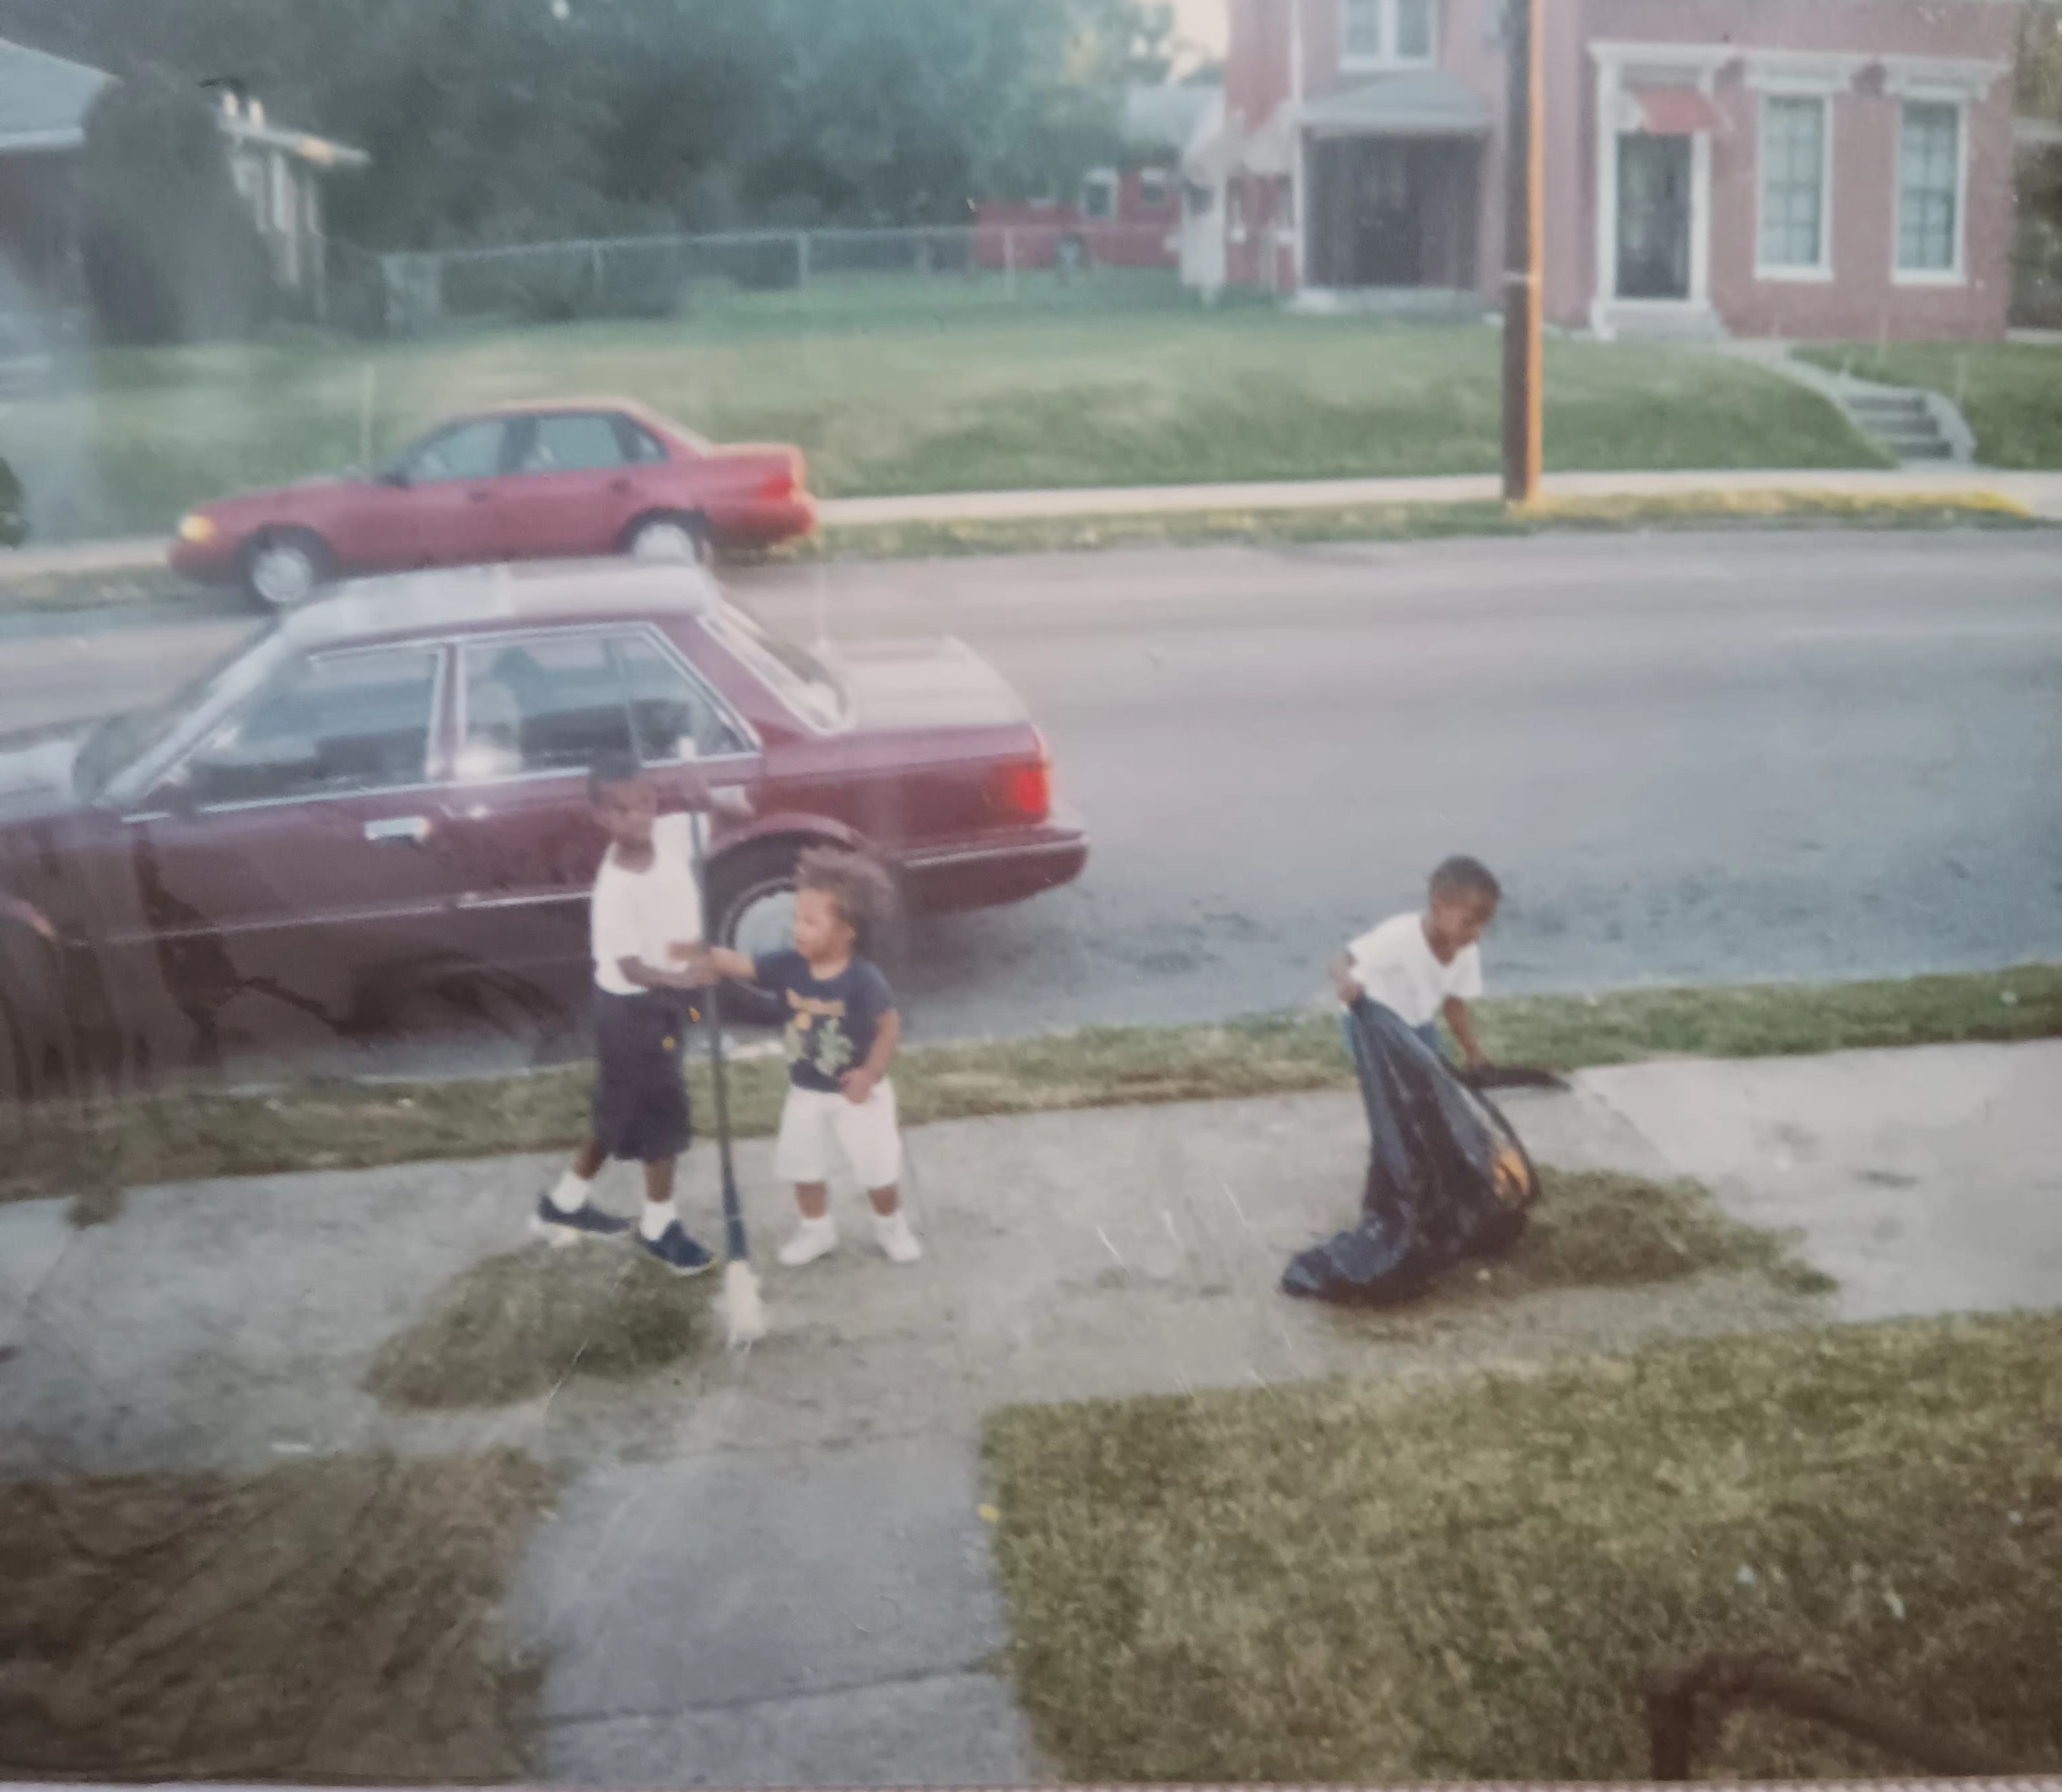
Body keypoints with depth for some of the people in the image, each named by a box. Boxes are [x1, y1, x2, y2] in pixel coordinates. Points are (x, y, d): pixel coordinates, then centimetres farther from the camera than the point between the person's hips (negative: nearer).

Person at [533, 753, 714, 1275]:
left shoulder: (671, 834, -12)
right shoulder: (614, 889, -28)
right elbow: (631, 969, -27)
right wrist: (688, 978, -43)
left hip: (667, 997, 7)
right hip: (633, 1007, -7)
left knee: (625, 1110, 20)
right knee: (664, 1114, 5)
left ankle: (567, 1203, 39)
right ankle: (659, 1226, 26)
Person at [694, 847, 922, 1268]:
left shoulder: (864, 980, -26)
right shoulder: (788, 968, -13)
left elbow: (890, 1028, -16)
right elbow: (738, 964, -20)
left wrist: (871, 1072, -21)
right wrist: (701, 956, -37)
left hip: (856, 1092, -4)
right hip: (806, 1092, 5)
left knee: (879, 1169, 9)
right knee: (803, 1167, 16)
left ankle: (891, 1227, 34)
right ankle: (817, 1230, 37)